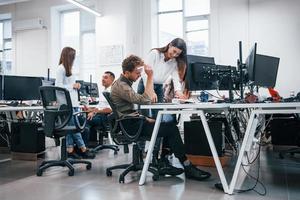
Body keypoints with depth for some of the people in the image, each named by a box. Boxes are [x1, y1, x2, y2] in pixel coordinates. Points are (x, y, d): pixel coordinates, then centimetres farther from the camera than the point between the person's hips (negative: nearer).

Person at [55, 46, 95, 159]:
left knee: (71, 126, 7)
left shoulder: (67, 68, 20)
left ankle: (70, 150, 10)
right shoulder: (61, 69, -7)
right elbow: (58, 86, -12)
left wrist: (76, 85, 7)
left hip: (73, 101, 9)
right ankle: (83, 149, -1)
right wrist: (72, 86, -9)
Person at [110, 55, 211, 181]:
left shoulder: (124, 83, 16)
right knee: (172, 129, -13)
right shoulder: (121, 86, -17)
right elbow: (145, 100, -26)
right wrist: (150, 76, -21)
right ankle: (188, 169, -5)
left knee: (169, 126, 4)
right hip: (130, 127, -10)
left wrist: (146, 119, 10)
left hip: (133, 122, 10)